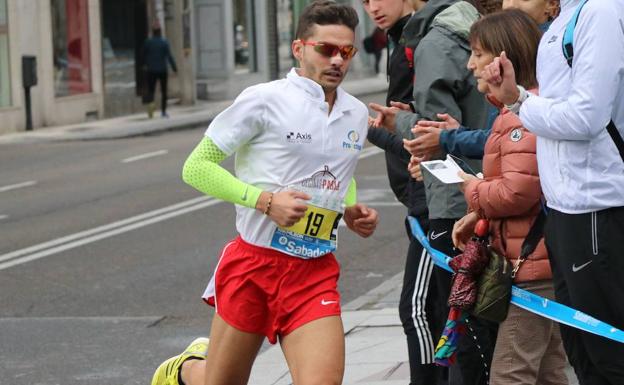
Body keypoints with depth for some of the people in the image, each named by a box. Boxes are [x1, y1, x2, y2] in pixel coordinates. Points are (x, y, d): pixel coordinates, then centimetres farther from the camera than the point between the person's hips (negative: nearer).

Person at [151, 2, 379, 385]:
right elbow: (196, 167, -8)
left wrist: (352, 211, 6)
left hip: (316, 273, 4)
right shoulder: (264, 101, -9)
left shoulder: (357, 114, 9)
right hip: (253, 263, -4)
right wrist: (266, 201, -18)